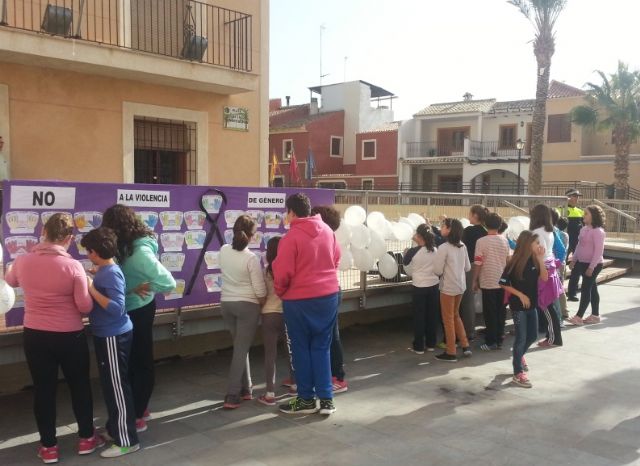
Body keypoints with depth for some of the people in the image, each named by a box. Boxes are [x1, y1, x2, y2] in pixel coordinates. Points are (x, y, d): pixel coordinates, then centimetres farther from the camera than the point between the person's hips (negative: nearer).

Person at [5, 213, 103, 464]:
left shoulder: (22, 261, -7)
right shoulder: (73, 266, -19)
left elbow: (10, 281, 17)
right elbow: (85, 306, -15)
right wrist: (88, 285, 3)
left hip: (34, 336, 3)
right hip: (70, 337, -2)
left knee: (43, 390, 15)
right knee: (80, 386, 17)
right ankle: (86, 438, 30)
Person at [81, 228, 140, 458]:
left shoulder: (112, 273, -21)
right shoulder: (103, 271, 7)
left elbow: (117, 308, -27)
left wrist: (92, 289, -24)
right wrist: (92, 283, 7)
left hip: (114, 337, -10)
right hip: (106, 335, 10)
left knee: (117, 387, -1)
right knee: (109, 385, 20)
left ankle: (127, 440, 10)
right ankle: (113, 429, 35)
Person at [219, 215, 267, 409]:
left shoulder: (223, 251, -3)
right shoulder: (251, 258, -19)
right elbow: (260, 290, -14)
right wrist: (264, 306, 3)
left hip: (226, 303, 6)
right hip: (247, 305, -6)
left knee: (240, 347, 18)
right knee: (241, 350, 0)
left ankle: (245, 389, 25)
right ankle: (232, 396, -1)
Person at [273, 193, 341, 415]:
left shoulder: (291, 237, -16)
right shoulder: (327, 230, 2)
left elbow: (283, 273, -15)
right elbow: (336, 259, 13)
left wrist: (279, 292, 4)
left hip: (300, 300, -5)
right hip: (329, 295, 5)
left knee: (301, 349, 9)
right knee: (321, 347, 13)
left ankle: (306, 399, 18)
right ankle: (326, 399, 13)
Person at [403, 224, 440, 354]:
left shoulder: (412, 252, -14)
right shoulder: (436, 250, -5)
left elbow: (408, 270, -2)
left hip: (419, 287, -3)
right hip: (434, 285, 3)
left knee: (419, 317, 6)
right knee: (432, 315, 13)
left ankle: (418, 346, 11)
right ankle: (431, 344, 22)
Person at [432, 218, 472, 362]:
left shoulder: (444, 248, -19)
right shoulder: (462, 246, 3)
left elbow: (437, 270, -17)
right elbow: (468, 267, 11)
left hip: (448, 287, -7)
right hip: (460, 285, 7)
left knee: (448, 319, 4)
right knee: (455, 315, 22)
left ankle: (451, 353, 11)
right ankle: (465, 346, 21)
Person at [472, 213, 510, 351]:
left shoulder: (482, 241, -12)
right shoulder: (504, 241, 2)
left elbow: (478, 263, -12)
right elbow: (508, 261, 11)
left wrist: (475, 280, -2)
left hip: (488, 282, -4)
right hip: (502, 281, 4)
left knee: (490, 313, 3)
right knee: (501, 312, 11)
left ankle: (491, 342, 6)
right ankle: (499, 340, 16)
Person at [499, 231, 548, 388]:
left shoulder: (534, 260, 0)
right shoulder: (515, 262, -17)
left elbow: (544, 278, -9)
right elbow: (503, 283, -14)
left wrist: (541, 259, -16)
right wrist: (520, 295, -17)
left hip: (531, 304, 7)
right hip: (518, 305, -6)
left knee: (533, 336, 16)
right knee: (521, 338, -3)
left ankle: (519, 355, 44)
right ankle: (518, 374, 5)